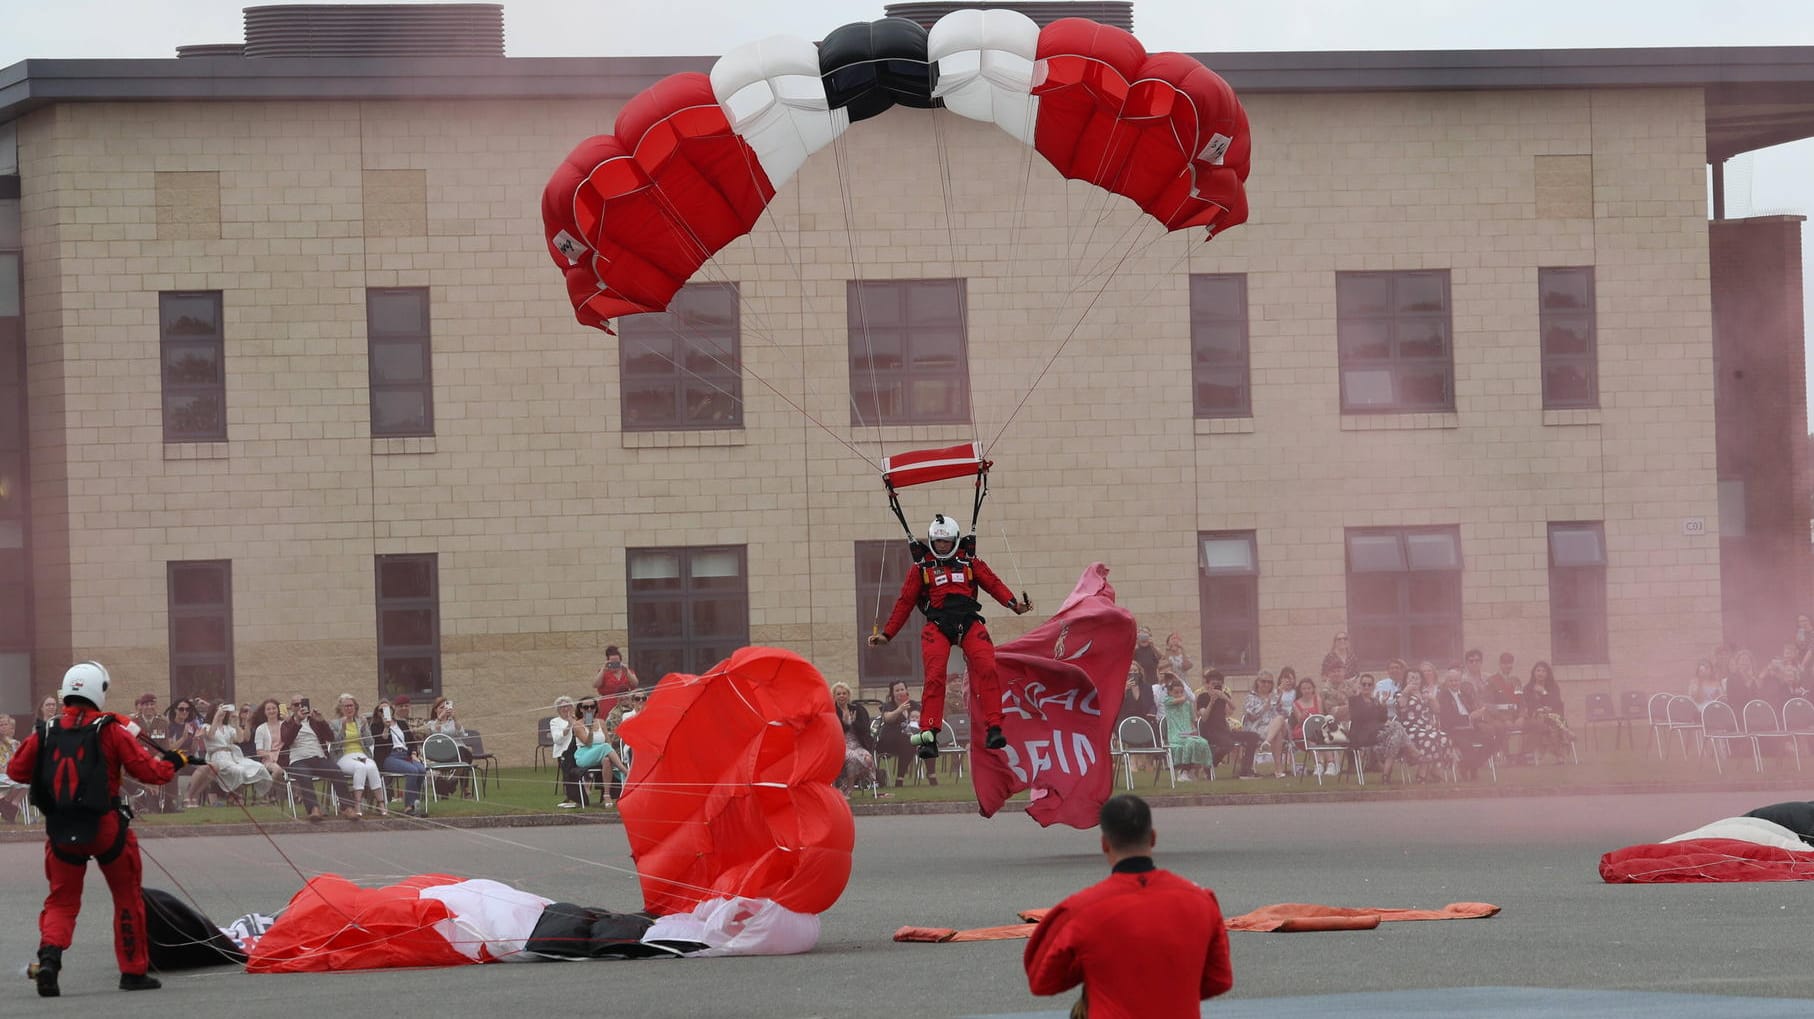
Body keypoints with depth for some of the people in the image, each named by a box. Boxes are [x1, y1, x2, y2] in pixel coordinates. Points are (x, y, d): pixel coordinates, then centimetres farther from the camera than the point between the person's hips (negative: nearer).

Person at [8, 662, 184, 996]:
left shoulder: (45, 733, 0)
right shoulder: (111, 731, -8)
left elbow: (16, 771, 10)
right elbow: (149, 771, -7)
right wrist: (172, 763, 13)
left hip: (60, 830, 2)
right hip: (105, 827, -2)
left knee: (61, 901, 13)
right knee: (128, 898, 15)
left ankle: (49, 956, -12)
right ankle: (133, 971, 19)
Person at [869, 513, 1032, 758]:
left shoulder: (970, 563, 18)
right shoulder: (921, 568, 16)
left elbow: (993, 583, 9)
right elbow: (904, 603, 16)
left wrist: (1014, 604, -9)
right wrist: (886, 634, 12)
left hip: (969, 622, 1)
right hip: (937, 625, -1)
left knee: (987, 669, -19)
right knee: (935, 676, -20)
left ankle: (994, 728, -20)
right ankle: (929, 735, -22)